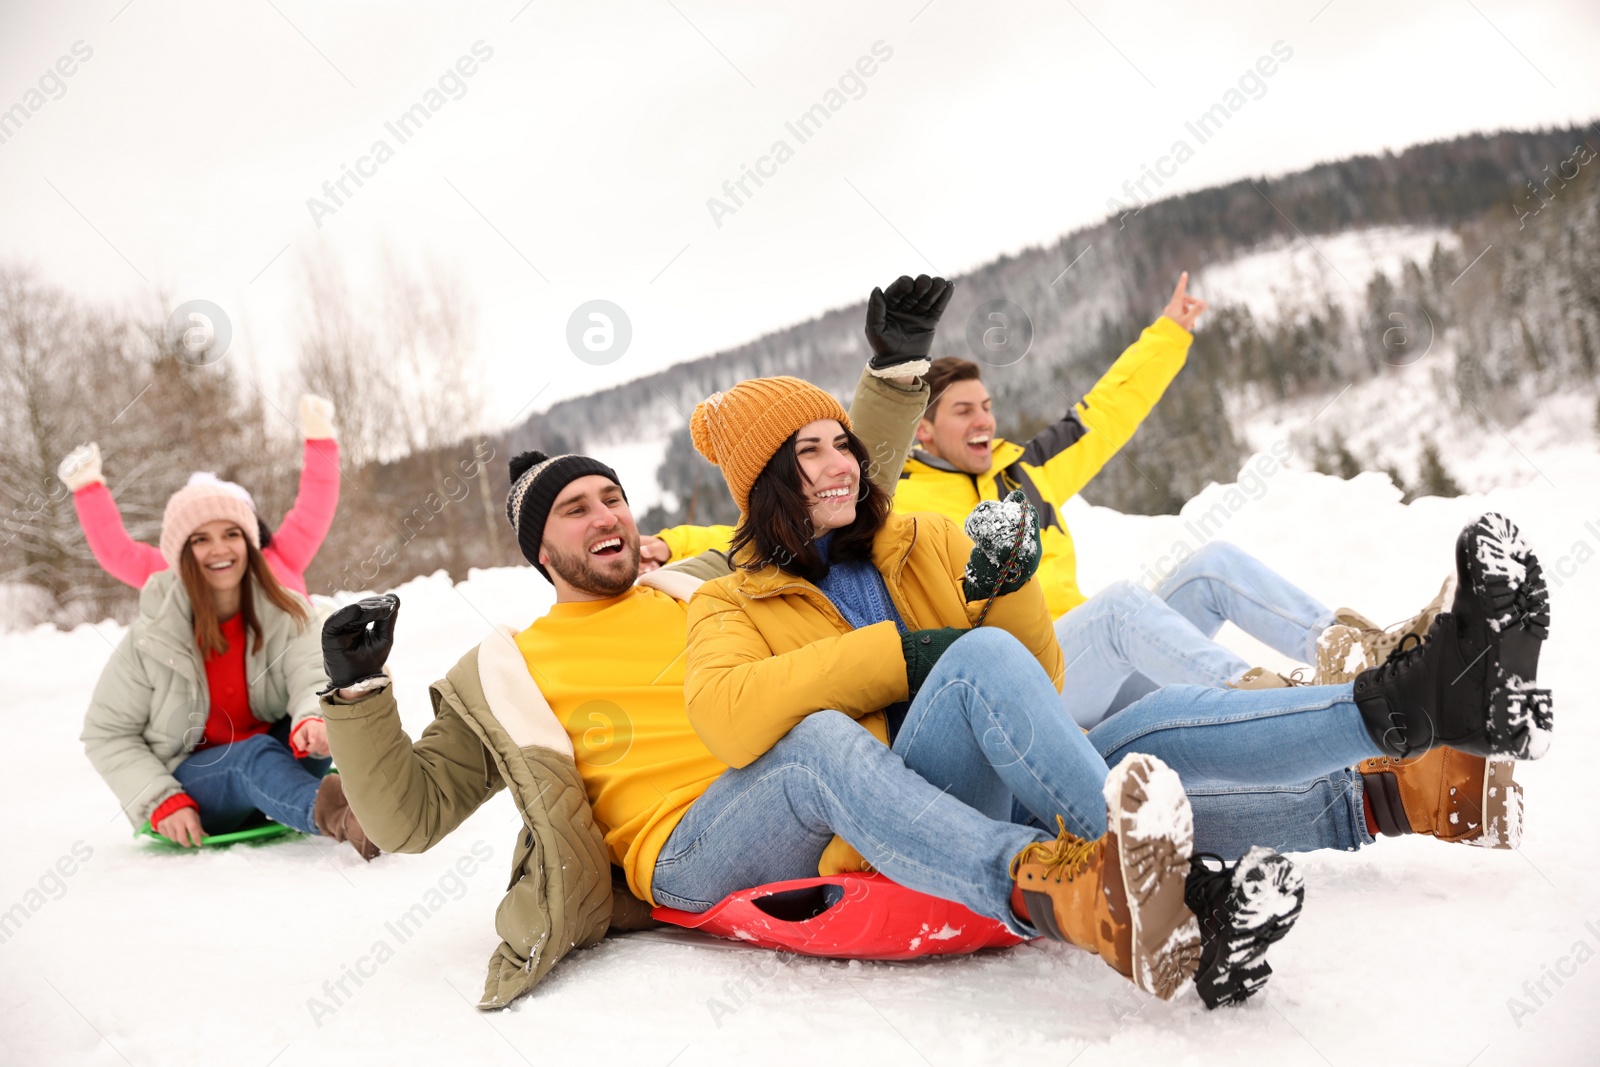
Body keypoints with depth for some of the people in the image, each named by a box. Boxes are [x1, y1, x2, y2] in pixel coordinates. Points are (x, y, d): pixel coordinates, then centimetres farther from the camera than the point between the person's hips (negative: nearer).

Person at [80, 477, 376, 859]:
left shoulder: (286, 615, -4)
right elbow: (106, 733, -4)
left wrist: (314, 719, -44)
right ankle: (338, 817, -67)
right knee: (257, 755, -36)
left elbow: (312, 680, -20)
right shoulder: (153, 636, -9)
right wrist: (162, 803, -16)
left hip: (271, 779, 4)